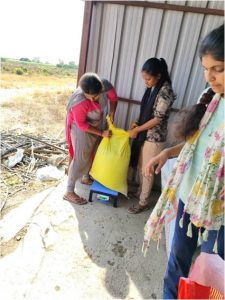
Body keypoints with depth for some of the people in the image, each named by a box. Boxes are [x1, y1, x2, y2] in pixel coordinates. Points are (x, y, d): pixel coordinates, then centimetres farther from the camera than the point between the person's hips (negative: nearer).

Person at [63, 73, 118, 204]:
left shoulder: (105, 85, -22)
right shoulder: (79, 101, -36)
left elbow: (113, 97, 0)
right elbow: (81, 124, -26)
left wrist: (112, 115, -9)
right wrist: (101, 133, -23)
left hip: (98, 126, 7)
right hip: (82, 130, -6)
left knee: (92, 155, 19)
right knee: (80, 159, -3)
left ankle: (87, 178, 43)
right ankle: (69, 192, 9)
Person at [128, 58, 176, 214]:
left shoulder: (165, 91, -22)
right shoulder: (153, 88, 5)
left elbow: (158, 119, -22)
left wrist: (136, 130, -15)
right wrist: (137, 123, 1)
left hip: (155, 137, -9)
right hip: (144, 134, 9)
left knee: (147, 170, 4)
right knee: (140, 166, 21)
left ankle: (144, 202, 21)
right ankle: (141, 190, 43)